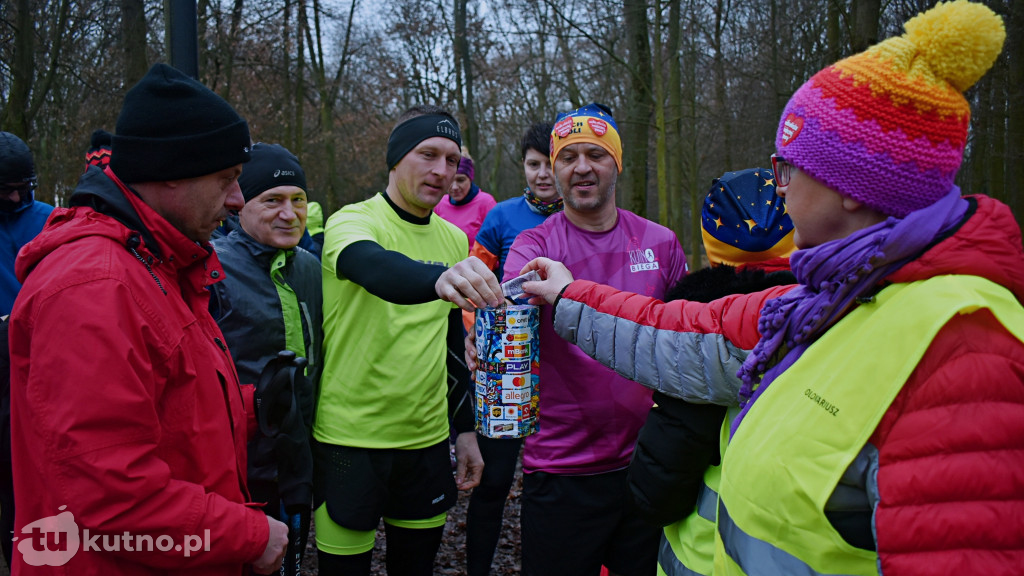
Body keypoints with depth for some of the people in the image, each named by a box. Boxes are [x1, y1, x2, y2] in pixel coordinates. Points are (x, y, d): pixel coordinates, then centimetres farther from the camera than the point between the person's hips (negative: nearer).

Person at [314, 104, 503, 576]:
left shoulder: (455, 240, 7)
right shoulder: (353, 222, -11)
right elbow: (372, 266, -36)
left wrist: (466, 429, 12)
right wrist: (439, 278, -55)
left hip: (426, 437, 5)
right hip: (351, 440, -5)